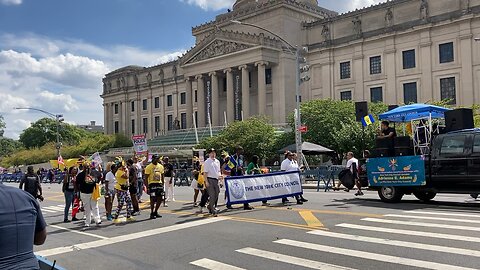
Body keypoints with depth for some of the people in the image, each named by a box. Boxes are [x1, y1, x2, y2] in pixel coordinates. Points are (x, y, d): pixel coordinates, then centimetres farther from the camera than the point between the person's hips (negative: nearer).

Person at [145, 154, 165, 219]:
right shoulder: (149, 167, -7)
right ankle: (152, 213, 6)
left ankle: (155, 212, 22)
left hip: (159, 183, 6)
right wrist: (147, 187, -13)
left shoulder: (160, 166, 11)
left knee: (160, 199, 6)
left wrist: (163, 185, 13)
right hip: (152, 184, -6)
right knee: (153, 199, -5)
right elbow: (146, 178, -7)